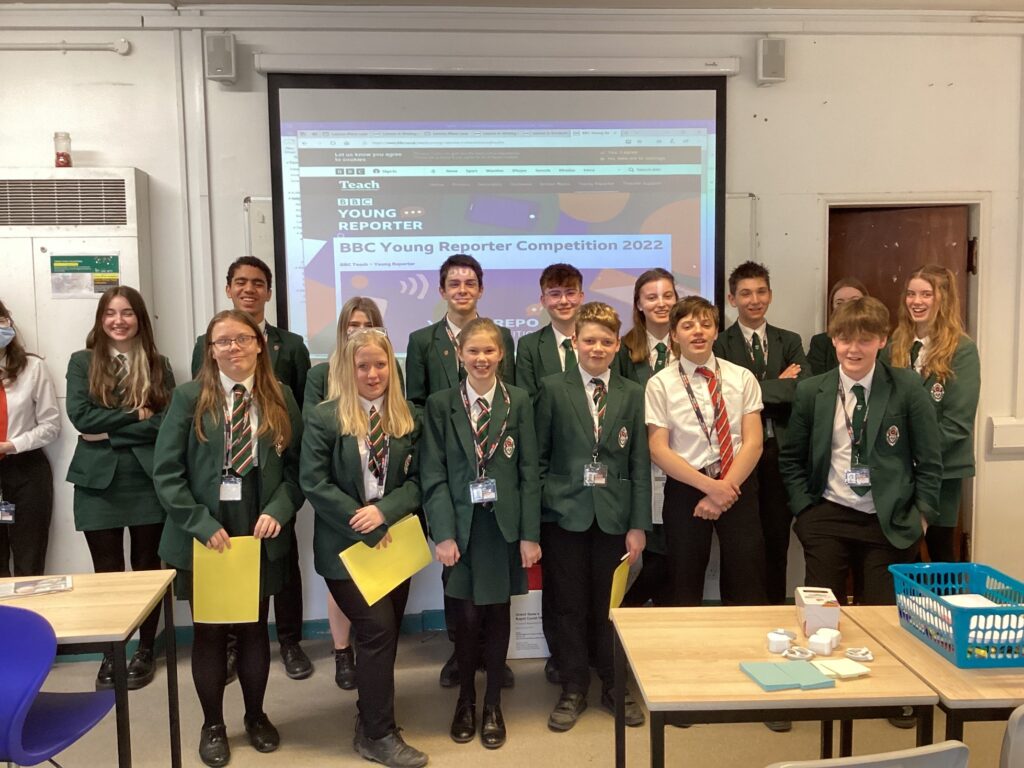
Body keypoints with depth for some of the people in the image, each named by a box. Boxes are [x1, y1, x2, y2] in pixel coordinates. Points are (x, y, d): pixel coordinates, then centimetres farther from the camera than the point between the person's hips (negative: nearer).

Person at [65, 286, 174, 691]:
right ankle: (109, 655, 22)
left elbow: (166, 421, -6)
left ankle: (145, 650, 24)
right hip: (98, 481, 0)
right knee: (107, 572, 7)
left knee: (147, 567, 8)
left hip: (147, 480, 1)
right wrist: (135, 415, -11)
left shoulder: (158, 365, 6)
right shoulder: (82, 362, 4)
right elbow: (80, 416, -9)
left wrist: (110, 431, -11)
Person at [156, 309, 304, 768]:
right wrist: (202, 524, -15)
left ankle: (256, 716, 34)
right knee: (209, 631, 10)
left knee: (254, 628, 13)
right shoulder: (189, 397, -4)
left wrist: (278, 511, -12)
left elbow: (296, 466, 4)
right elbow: (166, 471, -7)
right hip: (204, 537, -1)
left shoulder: (280, 398, 2)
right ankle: (213, 725, 29)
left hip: (261, 536, 2)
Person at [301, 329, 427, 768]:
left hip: (394, 542, 5)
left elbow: (416, 481, 2)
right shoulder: (323, 417, -8)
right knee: (378, 629, -10)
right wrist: (366, 530, -16)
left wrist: (383, 511, -17)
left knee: (386, 635, 12)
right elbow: (314, 484, -13)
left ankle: (370, 721, 30)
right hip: (347, 546, -5)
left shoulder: (406, 419, 5)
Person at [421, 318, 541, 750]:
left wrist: (530, 533, -4)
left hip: (504, 523, 1)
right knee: (467, 616, 3)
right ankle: (465, 700, 25)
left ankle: (493, 704, 25)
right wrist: (443, 533, -10)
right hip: (462, 523, 0)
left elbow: (529, 471, 0)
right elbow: (433, 475, -3)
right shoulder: (440, 404, 0)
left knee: (498, 613, 9)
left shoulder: (518, 401, 1)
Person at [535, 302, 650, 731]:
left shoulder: (633, 394, 5)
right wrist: (534, 515, -4)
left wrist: (639, 524, -1)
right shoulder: (553, 389, -1)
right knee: (569, 606, 7)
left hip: (614, 514, 1)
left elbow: (640, 464, 3)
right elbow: (539, 456, 0)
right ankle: (573, 690, 24)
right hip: (565, 513, -1)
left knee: (611, 606, 10)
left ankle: (615, 687, 28)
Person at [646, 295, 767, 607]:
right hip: (685, 488, -1)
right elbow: (658, 450, -7)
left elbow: (753, 443, -2)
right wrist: (710, 486, -14)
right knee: (685, 592, 8)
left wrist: (725, 488, -14)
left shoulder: (742, 378, 4)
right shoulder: (660, 384, -1)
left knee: (747, 590, 5)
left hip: (738, 485, 1)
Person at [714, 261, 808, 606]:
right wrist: (779, 385, -8)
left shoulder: (790, 341, 10)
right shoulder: (720, 344, -1)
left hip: (780, 453, 3)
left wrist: (756, 390, -11)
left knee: (777, 540, 10)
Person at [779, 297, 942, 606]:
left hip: (890, 523, -1)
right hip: (827, 517, 1)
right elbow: (791, 459, 9)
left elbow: (929, 460, 2)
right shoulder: (811, 391, 1)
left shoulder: (907, 387, -3)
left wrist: (921, 516, -1)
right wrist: (804, 510, 1)